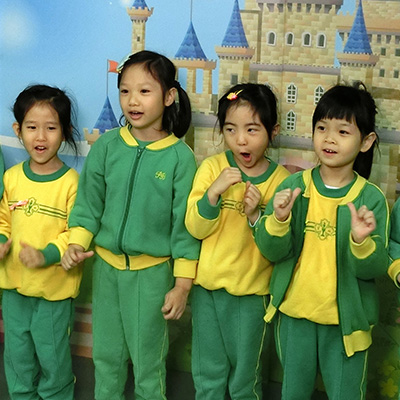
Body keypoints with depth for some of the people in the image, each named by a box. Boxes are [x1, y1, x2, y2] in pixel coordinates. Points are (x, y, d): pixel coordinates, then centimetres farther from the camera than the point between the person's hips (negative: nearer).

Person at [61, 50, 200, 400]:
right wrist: (77, 243, -12)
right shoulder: (106, 146, -4)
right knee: (106, 354, 18)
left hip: (152, 270, -3)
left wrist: (182, 284, -7)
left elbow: (185, 224, -8)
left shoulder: (180, 156, -11)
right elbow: (89, 204, 3)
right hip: (106, 265, 3)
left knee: (148, 360, 11)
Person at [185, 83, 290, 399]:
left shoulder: (280, 179, -9)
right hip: (207, 285, 1)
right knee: (208, 372, 16)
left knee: (245, 373, 13)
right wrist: (214, 192, -26)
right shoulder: (212, 167, -6)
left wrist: (256, 215, -26)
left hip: (251, 290, -1)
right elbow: (195, 229, -10)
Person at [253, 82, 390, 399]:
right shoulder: (294, 186, -6)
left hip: (346, 320, -2)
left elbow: (375, 269, -13)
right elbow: (271, 251, -9)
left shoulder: (371, 199, -11)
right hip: (294, 313, 2)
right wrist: (278, 219, -27)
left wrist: (362, 241, -32)